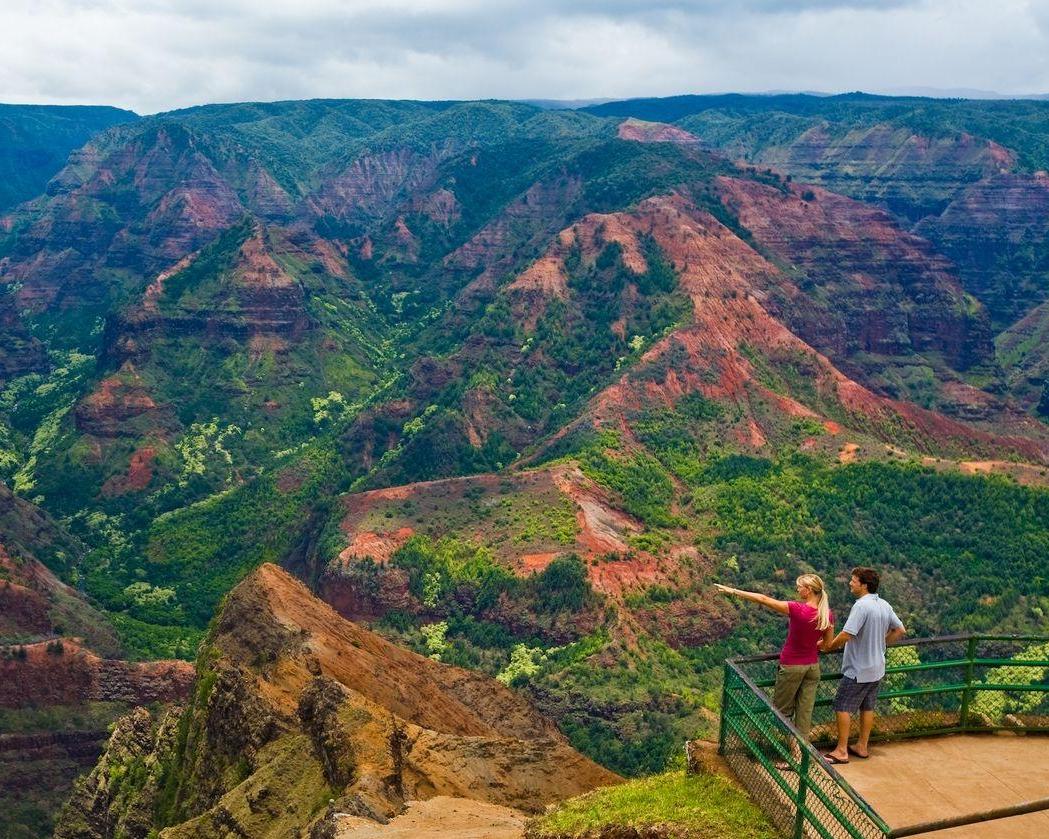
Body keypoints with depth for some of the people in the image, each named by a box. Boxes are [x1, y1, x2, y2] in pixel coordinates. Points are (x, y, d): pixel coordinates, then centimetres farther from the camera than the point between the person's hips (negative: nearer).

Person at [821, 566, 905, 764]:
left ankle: (841, 751, 3)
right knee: (867, 707, 17)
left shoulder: (861, 606, -24)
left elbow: (845, 635, -28)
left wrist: (829, 646, -13)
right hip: (877, 668, 8)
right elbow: (900, 630, 14)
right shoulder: (884, 605, 3)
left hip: (858, 670, -8)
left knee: (842, 707, 0)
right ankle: (862, 746, 27)